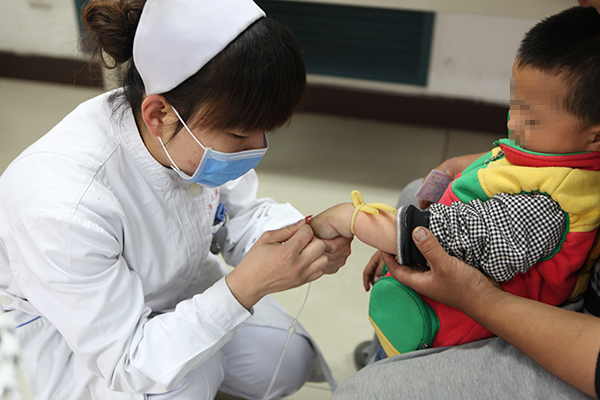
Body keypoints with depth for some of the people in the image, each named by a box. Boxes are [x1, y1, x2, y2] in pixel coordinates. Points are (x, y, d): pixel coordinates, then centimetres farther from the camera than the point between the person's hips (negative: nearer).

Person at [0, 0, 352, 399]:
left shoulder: (200, 133, -24)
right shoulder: (61, 206, -42)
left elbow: (240, 216, -5)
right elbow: (126, 363, -33)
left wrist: (304, 234, -28)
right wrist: (245, 287, -44)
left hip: (165, 287, 6)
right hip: (56, 323, -5)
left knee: (288, 364, -1)